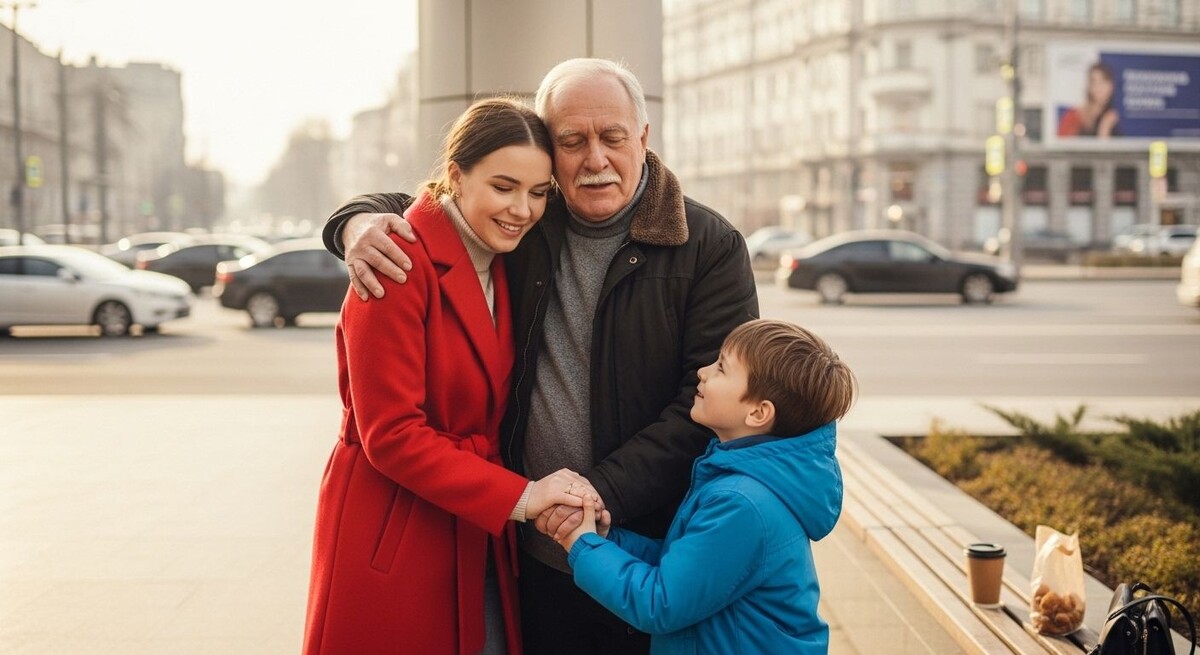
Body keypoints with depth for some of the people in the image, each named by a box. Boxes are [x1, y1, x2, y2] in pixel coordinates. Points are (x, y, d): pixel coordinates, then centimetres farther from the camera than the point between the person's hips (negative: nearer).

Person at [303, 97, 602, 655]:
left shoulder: (501, 267, 8)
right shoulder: (403, 261, -16)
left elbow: (489, 418, 10)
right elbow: (389, 432, -19)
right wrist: (518, 496, -21)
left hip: (480, 536, 7)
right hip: (393, 541, -7)